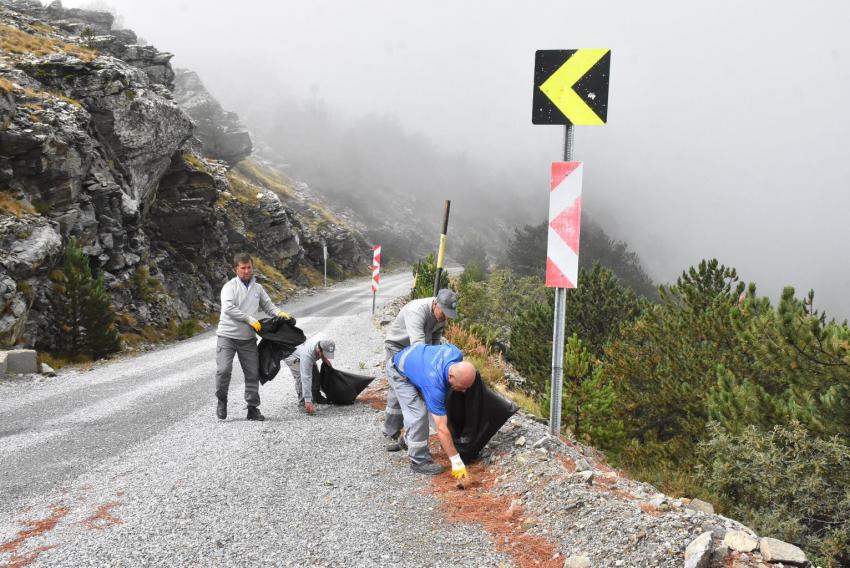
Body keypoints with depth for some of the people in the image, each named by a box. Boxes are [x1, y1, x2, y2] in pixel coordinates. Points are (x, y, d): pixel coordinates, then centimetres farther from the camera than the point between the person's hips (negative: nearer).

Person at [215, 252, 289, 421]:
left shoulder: (257, 288, 12)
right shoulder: (230, 286, -4)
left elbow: (268, 305, 15)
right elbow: (229, 308, -17)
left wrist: (279, 313, -7)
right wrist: (250, 320, -19)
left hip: (248, 338, 5)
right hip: (227, 335, -4)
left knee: (253, 373, 4)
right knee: (224, 369, -15)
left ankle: (253, 408, 13)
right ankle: (221, 401, 8)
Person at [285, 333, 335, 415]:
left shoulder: (324, 339, -30)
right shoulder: (307, 355, -47)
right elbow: (306, 378, -47)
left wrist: (324, 358, -6)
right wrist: (308, 401, -49)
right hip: (292, 355, -7)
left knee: (315, 374, 9)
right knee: (301, 376, -25)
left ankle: (317, 397, 27)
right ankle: (303, 402, -16)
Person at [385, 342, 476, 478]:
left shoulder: (457, 354, -26)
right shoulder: (435, 386, -41)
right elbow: (441, 428, -37)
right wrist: (456, 461, -33)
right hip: (399, 374, -8)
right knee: (417, 414, -16)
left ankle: (408, 438, 35)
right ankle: (419, 461, -6)